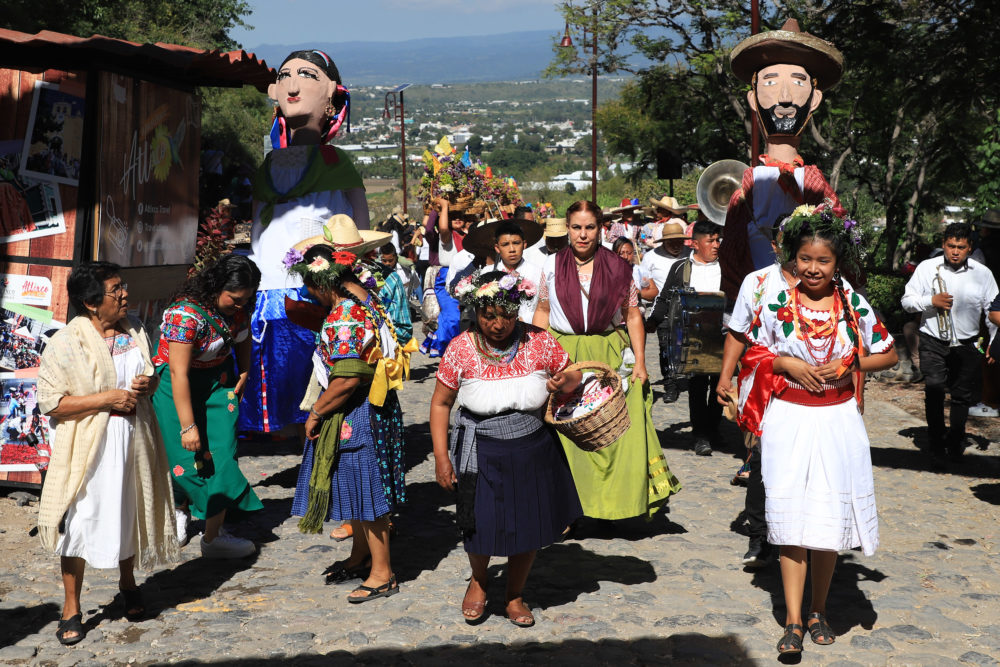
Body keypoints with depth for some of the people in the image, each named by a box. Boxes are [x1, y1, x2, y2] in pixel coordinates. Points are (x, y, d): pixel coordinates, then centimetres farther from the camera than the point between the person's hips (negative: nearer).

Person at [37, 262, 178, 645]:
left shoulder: (134, 330, 6)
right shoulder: (66, 343, -13)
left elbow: (152, 376, 19)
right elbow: (50, 403, -15)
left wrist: (148, 384, -5)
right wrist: (106, 398, -21)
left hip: (133, 440, 5)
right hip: (87, 448, -5)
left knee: (130, 515, 17)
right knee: (80, 523, 1)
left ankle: (128, 584, 41)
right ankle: (71, 609, 16)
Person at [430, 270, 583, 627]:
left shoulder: (538, 342, -9)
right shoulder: (460, 349, -11)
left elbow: (574, 375, 5)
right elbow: (441, 403, -3)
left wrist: (565, 380, -20)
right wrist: (441, 456, -7)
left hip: (532, 452, 2)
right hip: (481, 455, -1)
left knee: (529, 525, 12)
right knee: (481, 526, 6)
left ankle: (514, 595, 38)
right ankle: (479, 581, 41)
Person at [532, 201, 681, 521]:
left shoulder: (617, 267, 3)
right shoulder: (552, 266, 5)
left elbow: (633, 316, 5)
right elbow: (542, 312, 11)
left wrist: (640, 361, -2)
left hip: (610, 357, 0)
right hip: (563, 357, 0)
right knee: (567, 434, -1)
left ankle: (630, 492, 9)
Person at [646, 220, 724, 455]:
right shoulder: (680, 268, 7)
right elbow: (665, 298, 8)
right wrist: (653, 321, -7)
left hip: (721, 336, 2)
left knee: (718, 383, 7)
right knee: (697, 384, -4)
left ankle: (712, 428, 21)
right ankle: (700, 435, -2)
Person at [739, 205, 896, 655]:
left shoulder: (854, 305, -1)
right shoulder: (777, 304, -3)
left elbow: (888, 355, 8)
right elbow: (755, 353, 8)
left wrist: (850, 365, -9)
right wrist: (788, 364, -10)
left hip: (837, 420, 1)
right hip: (788, 419, -1)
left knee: (832, 516, 8)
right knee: (790, 516, -4)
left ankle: (819, 610, 24)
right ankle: (793, 620, 1)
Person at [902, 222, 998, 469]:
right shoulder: (927, 268, 0)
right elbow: (907, 301, 2)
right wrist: (931, 301, -15)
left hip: (966, 344, 2)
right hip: (933, 341, -2)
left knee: (962, 395, 10)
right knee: (934, 389, -14)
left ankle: (955, 444, 32)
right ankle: (936, 449, -4)